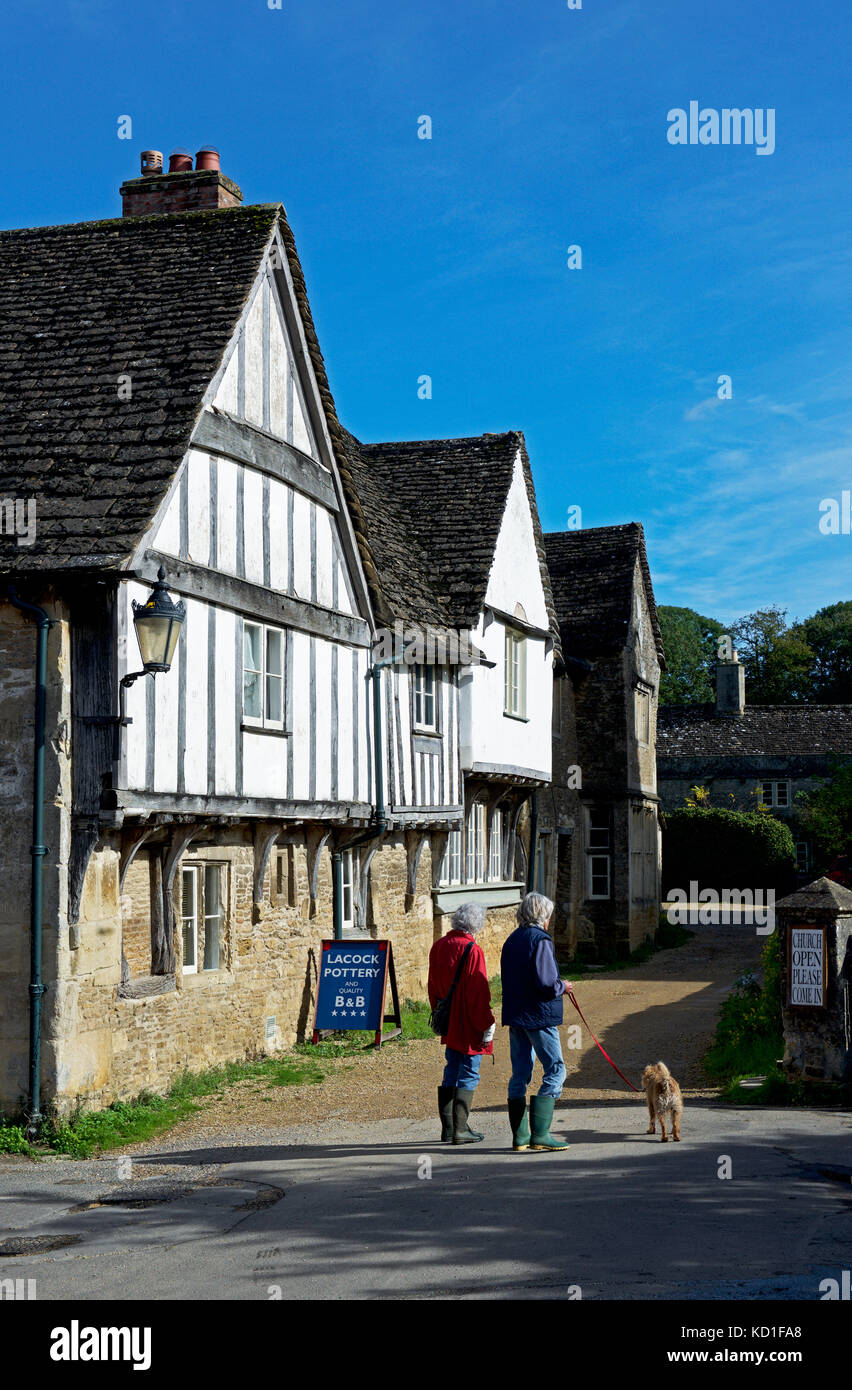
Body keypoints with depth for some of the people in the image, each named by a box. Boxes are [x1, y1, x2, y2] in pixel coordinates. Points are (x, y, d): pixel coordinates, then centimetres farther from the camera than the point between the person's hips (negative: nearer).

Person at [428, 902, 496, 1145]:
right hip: (469, 1025, -7)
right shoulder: (472, 951, -18)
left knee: (451, 1072, 15)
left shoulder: (438, 946, 6)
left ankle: (447, 1129, 17)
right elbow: (478, 993, -18)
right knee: (469, 1074, 0)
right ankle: (460, 1129, 0)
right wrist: (487, 1024, -11)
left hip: (448, 1024, 7)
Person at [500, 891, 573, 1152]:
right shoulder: (540, 941, -14)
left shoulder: (511, 941, 12)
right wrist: (563, 986, 0)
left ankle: (519, 1135, 13)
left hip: (514, 1014, 8)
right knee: (556, 1070, -2)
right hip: (539, 1017, -8)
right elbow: (546, 985, -21)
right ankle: (539, 1133, -9)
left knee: (520, 1074, 11)